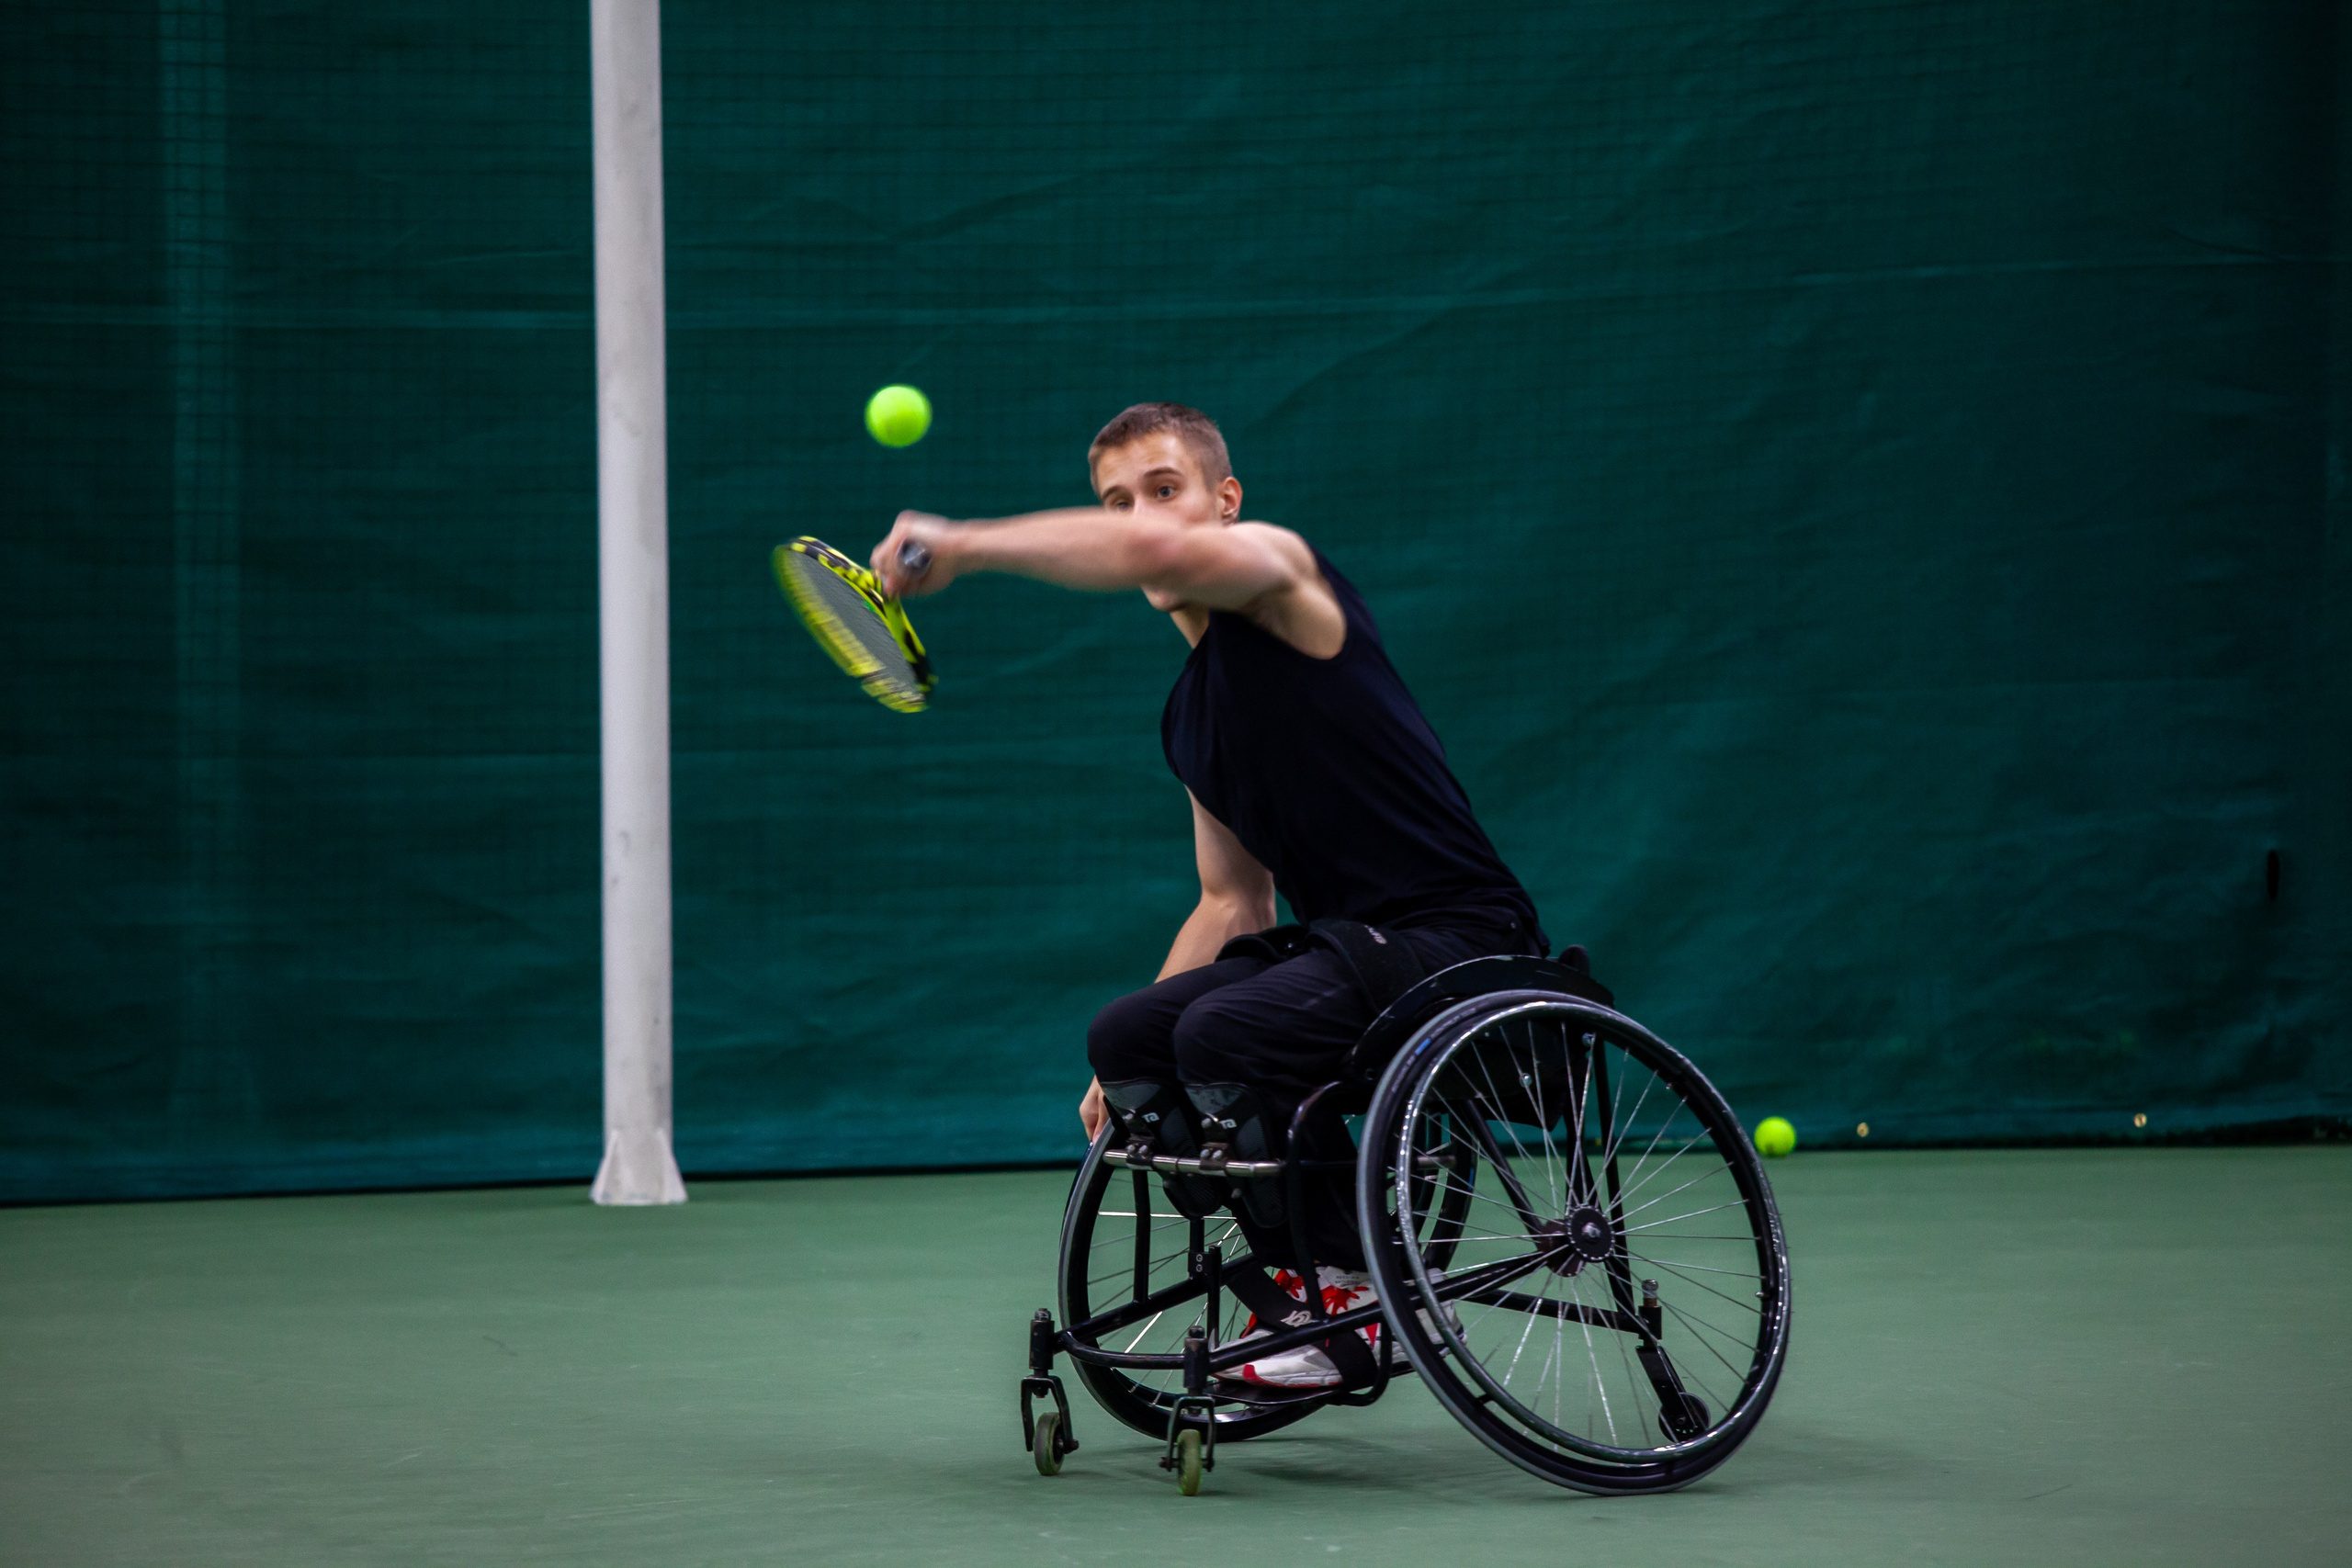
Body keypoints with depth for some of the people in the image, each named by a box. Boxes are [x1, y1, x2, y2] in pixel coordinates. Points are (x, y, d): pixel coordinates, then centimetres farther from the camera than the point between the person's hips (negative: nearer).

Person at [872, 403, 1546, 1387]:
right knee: (1124, 1038, -4)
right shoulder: (1187, 718, 18)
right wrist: (1137, 1068, 16)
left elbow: (1159, 552, -32)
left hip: (1460, 935, -9)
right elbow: (1236, 904, 24)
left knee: (1222, 1033, -27)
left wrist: (961, 545, -26)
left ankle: (1374, 1292, -10)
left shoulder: (1276, 568, -8)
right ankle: (1300, 1276, 6)